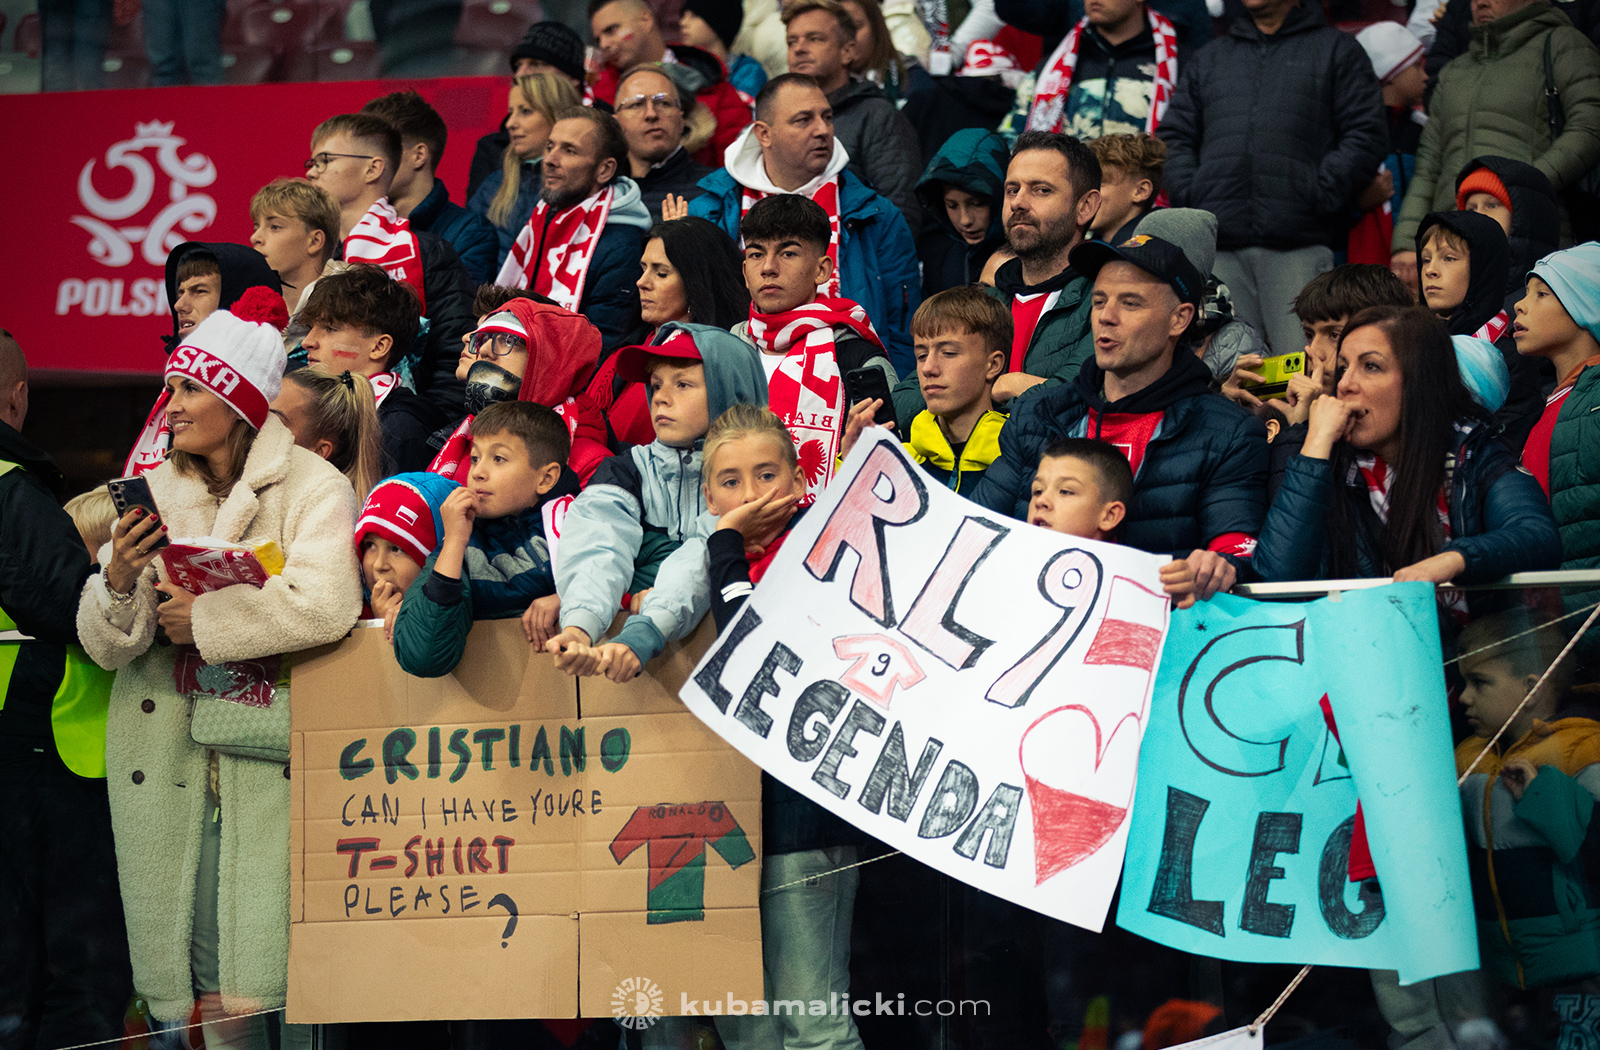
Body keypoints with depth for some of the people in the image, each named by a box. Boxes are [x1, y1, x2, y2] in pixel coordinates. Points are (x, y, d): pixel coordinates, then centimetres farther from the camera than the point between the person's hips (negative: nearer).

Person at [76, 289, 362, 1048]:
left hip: (272, 749, -4)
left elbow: (326, 607, -22)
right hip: (168, 751, 4)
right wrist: (118, 582, -13)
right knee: (201, 968, 2)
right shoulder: (157, 495, 12)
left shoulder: (311, 488, -3)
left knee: (284, 968, -9)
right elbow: (104, 646, 9)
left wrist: (204, 618, -11)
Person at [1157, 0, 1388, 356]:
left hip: (1298, 245, -3)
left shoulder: (1338, 50, 14)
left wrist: (1318, 196, -8)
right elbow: (1173, 137, 22)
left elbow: (1366, 137, 4)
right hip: (1219, 244, 4)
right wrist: (1191, 197, 3)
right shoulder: (1208, 59, 26)